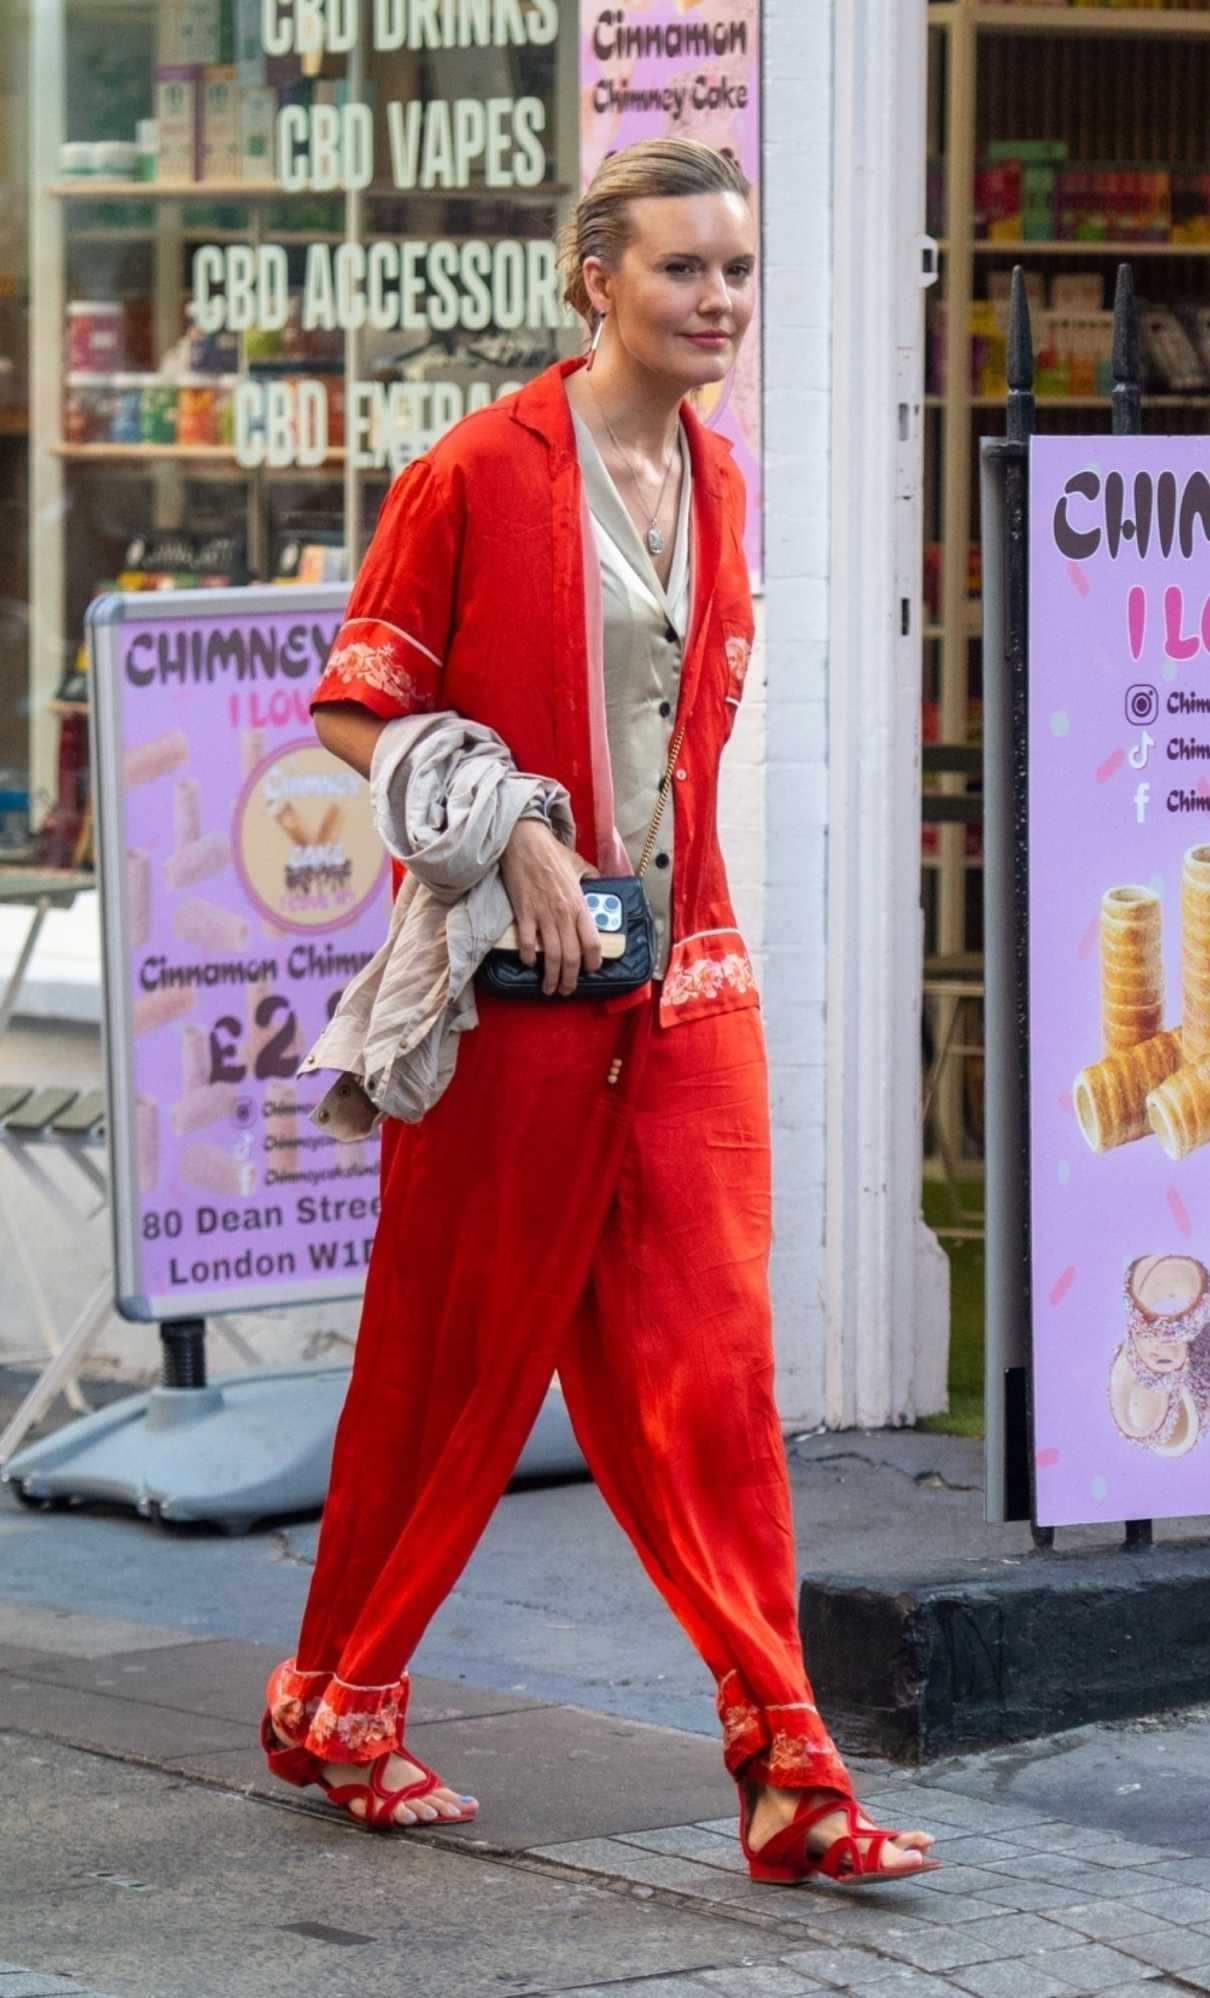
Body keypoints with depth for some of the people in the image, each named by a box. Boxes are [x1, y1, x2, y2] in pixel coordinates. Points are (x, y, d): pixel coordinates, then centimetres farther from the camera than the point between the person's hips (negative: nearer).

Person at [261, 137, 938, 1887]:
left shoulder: (715, 486, 10)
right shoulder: (477, 475, -8)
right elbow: (355, 712, -7)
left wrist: (658, 891, 14)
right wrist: (519, 839, -16)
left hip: (683, 982, 5)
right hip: (511, 989, -5)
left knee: (711, 1362, -2)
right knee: (455, 1359, 6)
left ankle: (785, 1767, -4)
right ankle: (335, 1703, 24)